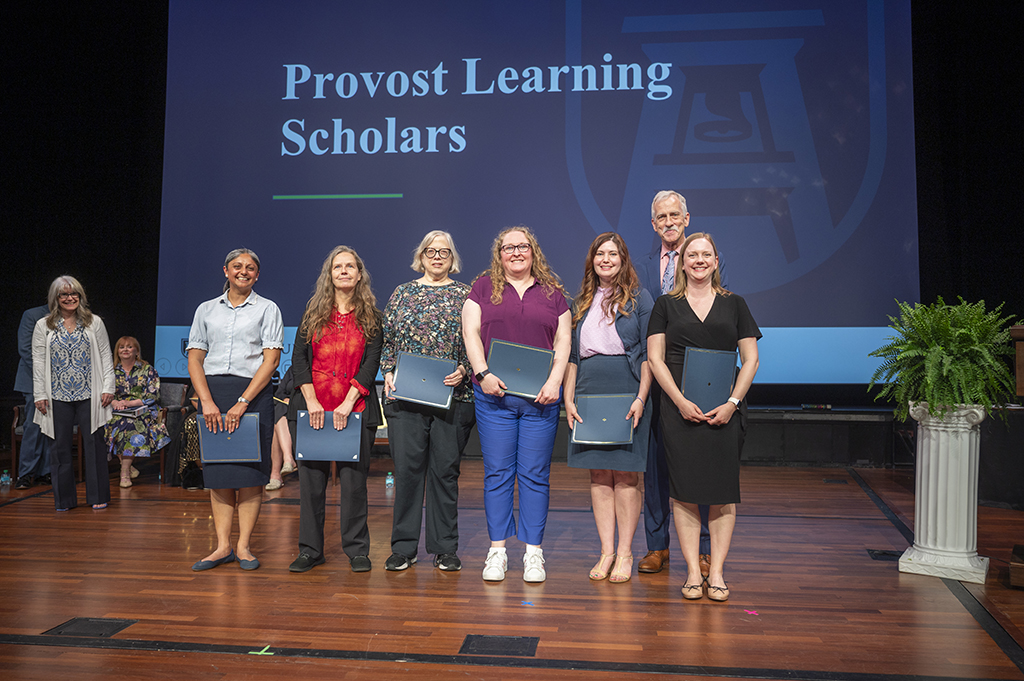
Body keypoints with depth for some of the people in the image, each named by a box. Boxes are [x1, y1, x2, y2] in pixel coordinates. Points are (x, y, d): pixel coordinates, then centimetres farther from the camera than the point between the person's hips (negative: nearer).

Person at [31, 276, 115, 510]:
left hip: (89, 395, -1)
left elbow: (106, 357, 6)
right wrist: (40, 395, 0)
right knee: (60, 447, 6)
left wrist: (108, 388, -1)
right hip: (58, 396, 1)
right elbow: (38, 362, 6)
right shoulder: (43, 326, 8)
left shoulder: (94, 323, 7)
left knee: (93, 444, 0)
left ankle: (98, 496, 10)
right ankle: (64, 498, 17)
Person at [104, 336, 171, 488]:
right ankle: (128, 466, -19)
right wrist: (114, 402, -12)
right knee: (113, 424, -31)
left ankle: (125, 472, -29)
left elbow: (153, 395, -3)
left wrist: (129, 403, -16)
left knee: (129, 424, -34)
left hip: (142, 411, -3)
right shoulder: (112, 371, 16)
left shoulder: (147, 369, 6)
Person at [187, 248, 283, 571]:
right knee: (218, 471, 3)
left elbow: (271, 359, -4)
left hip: (253, 392, -3)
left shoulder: (267, 309, 6)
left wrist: (242, 402, -13)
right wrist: (207, 401, -8)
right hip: (212, 392, 3)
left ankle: (243, 546, 5)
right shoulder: (206, 310, 15)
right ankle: (222, 546, 10)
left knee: (250, 471, -3)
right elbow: (194, 359, 8)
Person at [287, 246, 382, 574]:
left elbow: (371, 364, -1)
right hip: (311, 407, 2)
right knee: (311, 478, 3)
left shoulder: (371, 316, 7)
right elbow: (299, 357, 6)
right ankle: (310, 550, 15)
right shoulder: (314, 312, 11)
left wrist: (348, 403, -12)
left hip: (355, 409, -1)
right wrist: (311, 401, -6)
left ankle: (357, 549, 12)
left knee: (353, 479, -1)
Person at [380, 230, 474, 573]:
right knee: (407, 468, 1)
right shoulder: (402, 293, 13)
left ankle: (445, 548, 15)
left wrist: (464, 370, -11)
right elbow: (386, 340, 13)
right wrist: (388, 372, -1)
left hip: (452, 397, -1)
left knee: (445, 470, 4)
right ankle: (403, 547, 12)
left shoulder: (465, 295, 8)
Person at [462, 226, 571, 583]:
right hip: (494, 395, 0)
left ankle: (533, 552, 12)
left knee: (535, 474, 3)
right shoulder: (484, 286, 10)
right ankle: (497, 551, 12)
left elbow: (563, 339, 7)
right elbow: (471, 331, 2)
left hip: (540, 397, 1)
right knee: (497, 473, 3)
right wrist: (482, 373, -12)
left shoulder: (552, 291, 12)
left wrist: (554, 381, -6)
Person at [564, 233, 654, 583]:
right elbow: (571, 354, 14)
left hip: (627, 396, -4)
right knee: (599, 474, 5)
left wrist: (641, 399, -12)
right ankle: (606, 551, 13)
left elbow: (649, 353, -3)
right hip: (589, 396, 4)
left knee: (625, 473, 0)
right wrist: (568, 398, 5)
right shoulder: (581, 301, 14)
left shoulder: (639, 297, 2)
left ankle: (625, 553, 10)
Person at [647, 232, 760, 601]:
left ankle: (717, 571, 9)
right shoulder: (666, 305, 8)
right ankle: (693, 571, 8)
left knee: (723, 490, 0)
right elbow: (655, 358, 2)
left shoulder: (734, 304, 10)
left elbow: (750, 359, 7)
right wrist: (681, 401, -9)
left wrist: (732, 402, -6)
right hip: (679, 407, -1)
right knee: (684, 489, -1)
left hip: (725, 408, 1)